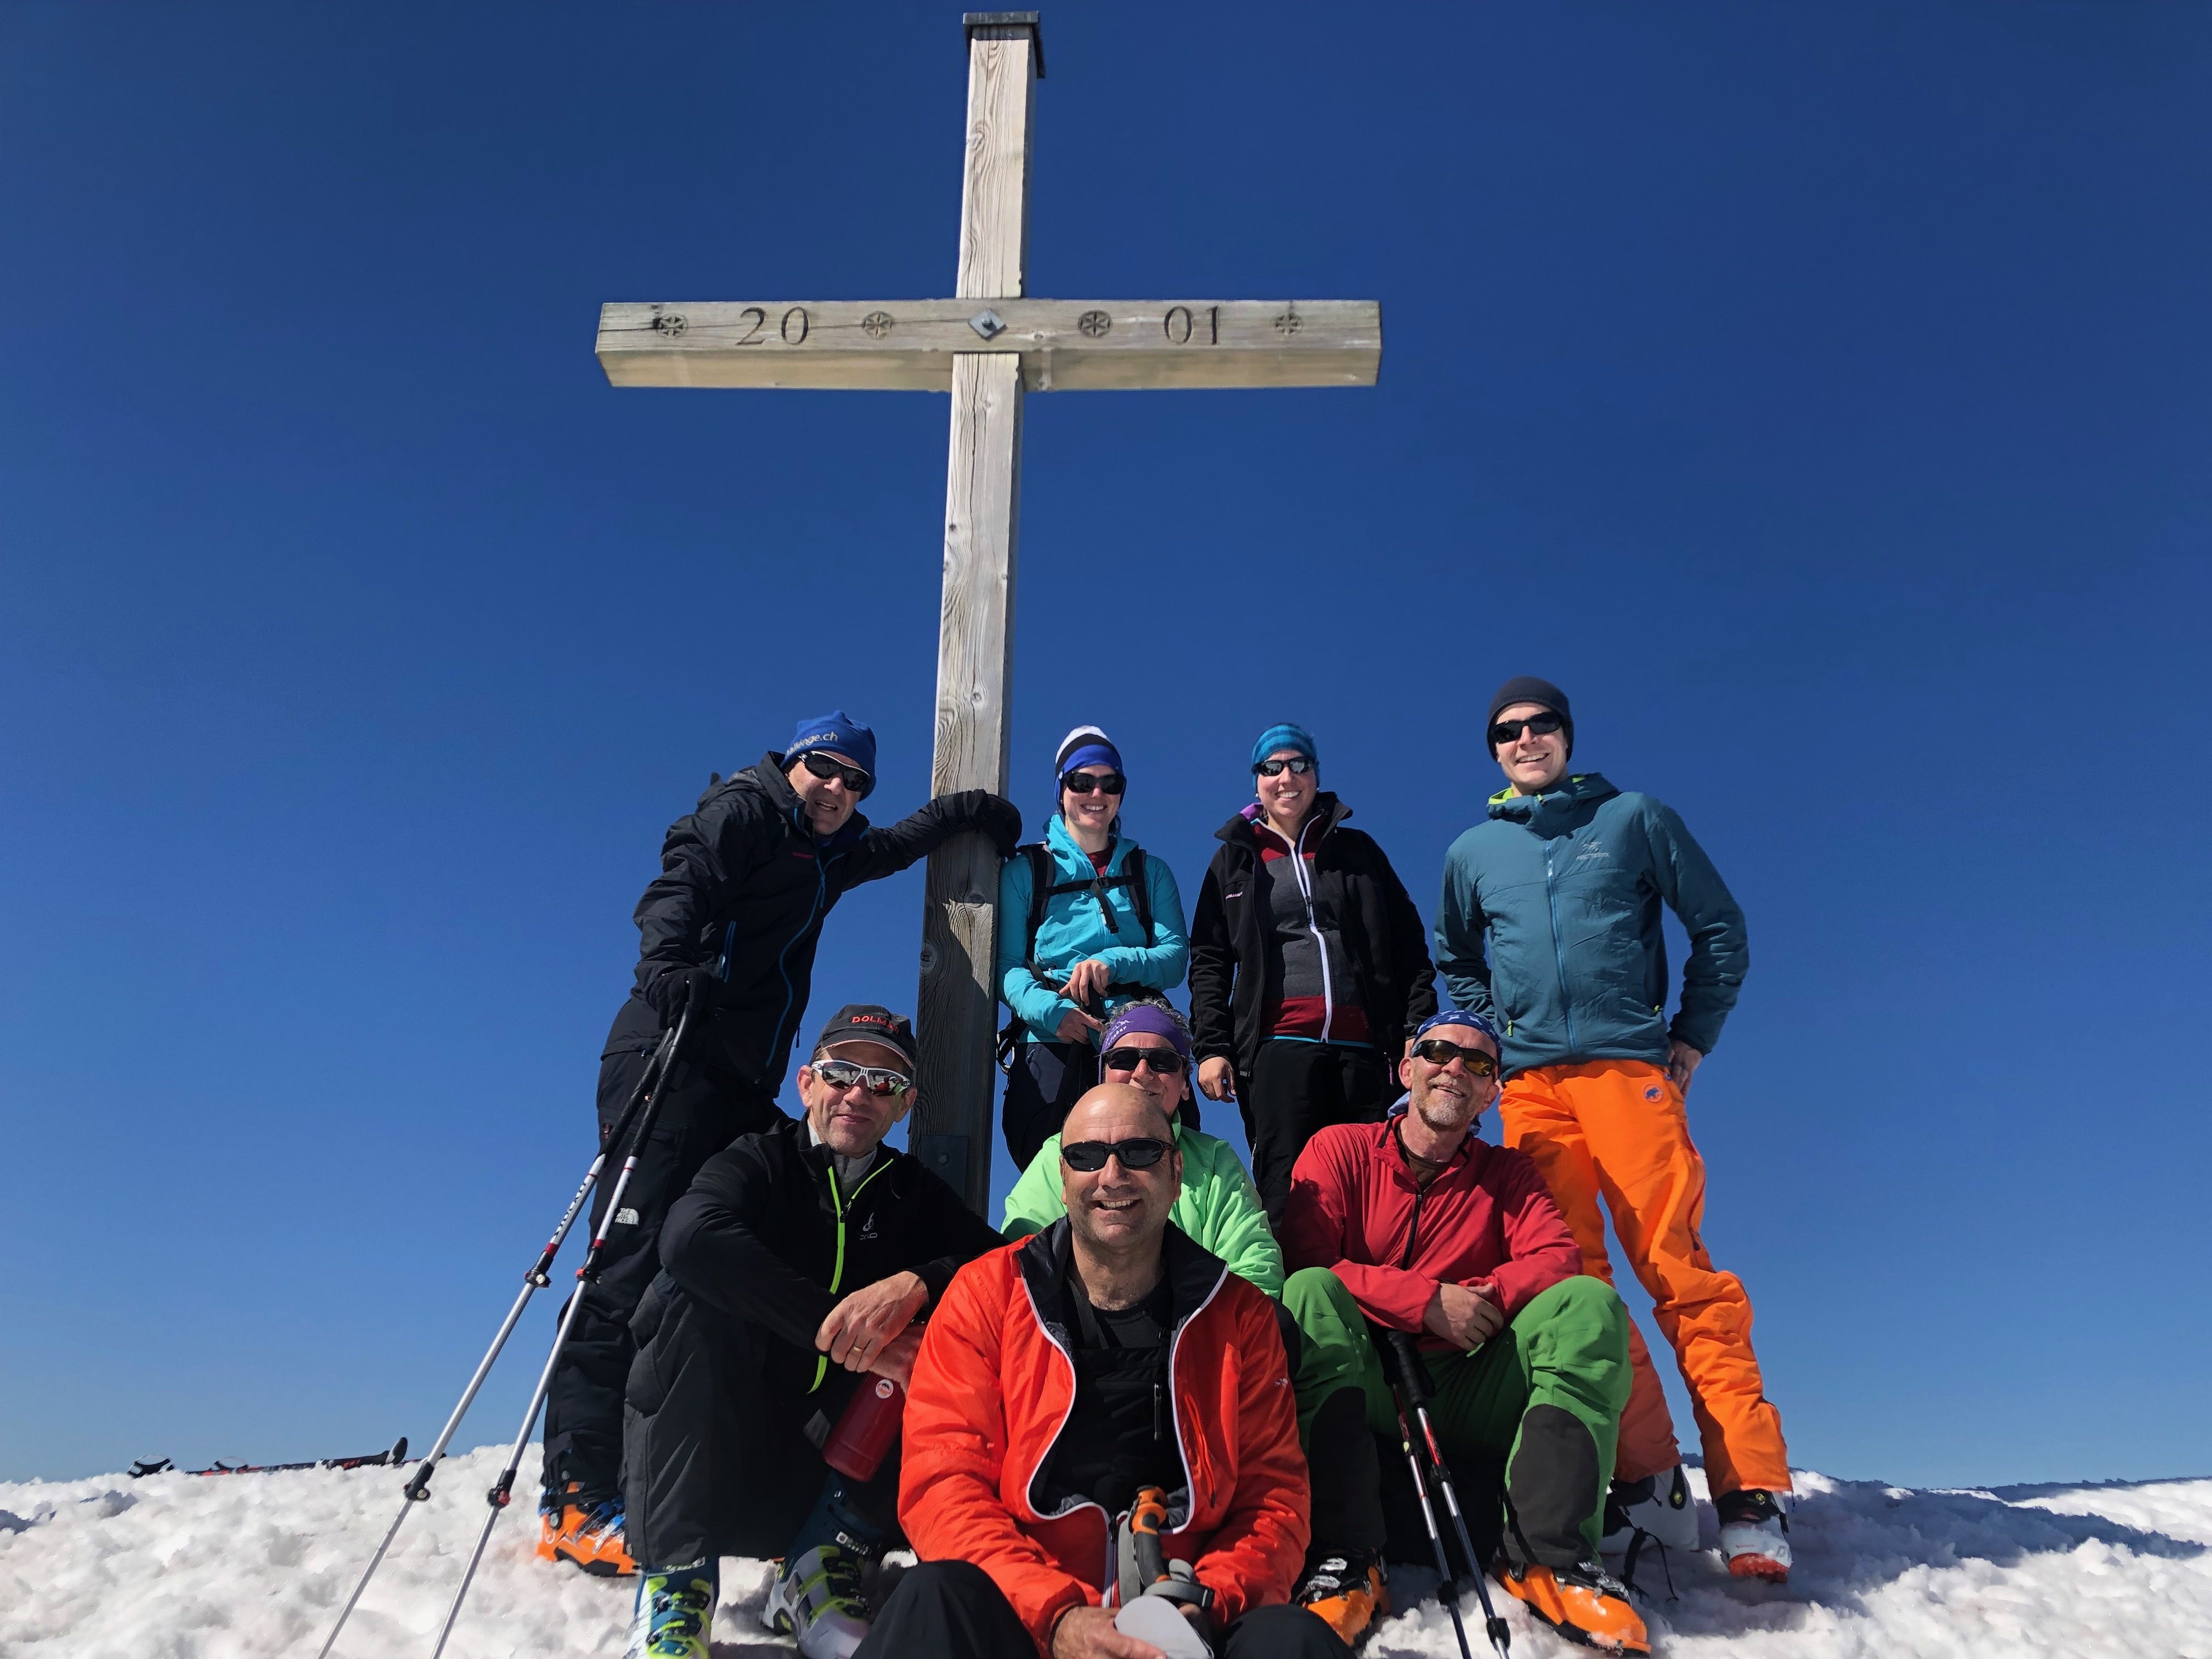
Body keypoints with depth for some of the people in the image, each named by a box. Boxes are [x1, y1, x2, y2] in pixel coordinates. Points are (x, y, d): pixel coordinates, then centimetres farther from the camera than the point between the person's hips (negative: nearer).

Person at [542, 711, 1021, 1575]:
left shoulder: (826, 854, 26)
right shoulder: (742, 812, 2)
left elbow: (896, 843, 46)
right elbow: (679, 886, -15)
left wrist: (964, 809, 43)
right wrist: (667, 960, -33)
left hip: (745, 1081, 9)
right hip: (673, 1059, -9)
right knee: (636, 1266, -14)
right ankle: (577, 1501, -14)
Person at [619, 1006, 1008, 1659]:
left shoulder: (914, 1192, 8)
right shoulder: (761, 1160, -2)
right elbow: (691, 1235, -26)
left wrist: (913, 1285, -29)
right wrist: (837, 1326, -32)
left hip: (833, 1475, 3)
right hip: (721, 1458, -2)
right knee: (693, 1293, -25)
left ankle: (826, 1563, -7)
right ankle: (674, 1577, -21)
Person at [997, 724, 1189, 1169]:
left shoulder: (1151, 872, 20)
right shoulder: (1025, 871, 14)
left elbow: (1176, 957, 7)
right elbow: (1006, 965, 5)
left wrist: (1113, 962, -12)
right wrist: (1050, 1010, -15)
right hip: (1050, 1044, -1)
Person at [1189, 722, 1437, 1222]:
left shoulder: (1357, 850, 16)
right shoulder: (1235, 860, 14)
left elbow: (1408, 947, 13)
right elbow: (1209, 961, 9)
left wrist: (1421, 1031, 2)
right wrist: (1211, 1047, -3)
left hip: (1363, 1050, 2)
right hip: (1276, 1048, -1)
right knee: (1285, 1199, -7)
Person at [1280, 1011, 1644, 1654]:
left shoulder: (1508, 1174, 12)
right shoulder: (1339, 1149, 4)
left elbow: (1559, 1259, -4)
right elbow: (1304, 1260, -10)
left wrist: (1483, 1299, -22)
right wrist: (1428, 1302, -19)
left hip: (1467, 1400, 2)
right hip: (1361, 1396, -2)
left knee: (1591, 1303, -17)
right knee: (1311, 1292, -30)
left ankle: (1547, 1553, -28)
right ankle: (1343, 1558, -34)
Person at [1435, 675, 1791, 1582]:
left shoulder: (1635, 820, 9)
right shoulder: (1472, 853, 17)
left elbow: (1720, 929, 12)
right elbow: (1456, 962, 31)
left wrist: (1694, 1039, 5)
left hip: (1631, 1071, -3)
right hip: (1530, 1086, 3)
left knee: (1679, 1272, -10)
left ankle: (1750, 1490, -6)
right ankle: (1644, 1477, 5)